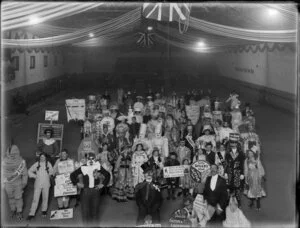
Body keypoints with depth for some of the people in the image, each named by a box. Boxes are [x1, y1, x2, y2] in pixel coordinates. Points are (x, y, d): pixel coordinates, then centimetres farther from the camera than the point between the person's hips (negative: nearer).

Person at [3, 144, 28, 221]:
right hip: (8, 183, 2)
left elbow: (24, 173, -5)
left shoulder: (21, 161, -16)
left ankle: (19, 212, 26)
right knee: (10, 197, 17)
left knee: (18, 198, 8)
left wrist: (24, 182, 1)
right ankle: (13, 210, 38)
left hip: (18, 183, -1)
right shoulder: (4, 161, -14)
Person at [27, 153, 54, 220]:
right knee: (35, 199, -4)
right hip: (38, 184, -1)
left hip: (46, 184, 1)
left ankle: (44, 210, 29)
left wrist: (48, 175, 2)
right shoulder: (36, 164, -1)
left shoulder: (48, 164, 1)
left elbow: (51, 172, 12)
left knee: (45, 198, 10)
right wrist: (35, 176, 0)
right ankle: (32, 213, 0)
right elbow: (30, 171, 8)